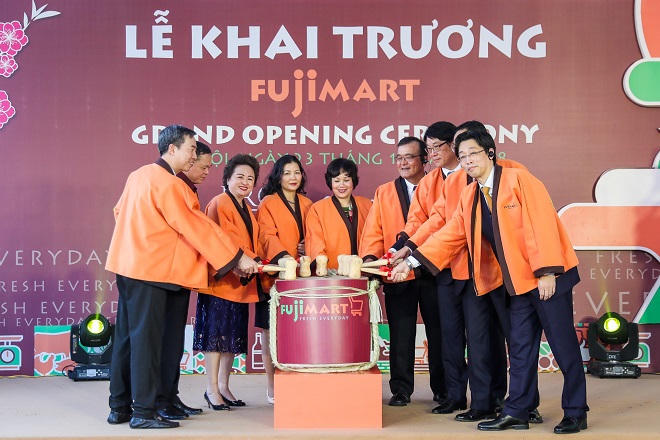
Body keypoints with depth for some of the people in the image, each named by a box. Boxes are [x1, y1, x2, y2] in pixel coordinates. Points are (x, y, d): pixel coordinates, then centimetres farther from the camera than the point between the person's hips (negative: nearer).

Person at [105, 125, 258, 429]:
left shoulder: (139, 175, 13)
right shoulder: (169, 184, -15)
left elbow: (120, 211, 23)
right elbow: (197, 227, -16)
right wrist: (237, 259, -12)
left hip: (128, 267, 9)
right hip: (151, 271, -9)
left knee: (126, 338, 12)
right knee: (146, 340, -5)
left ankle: (120, 407, 18)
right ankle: (143, 412, -2)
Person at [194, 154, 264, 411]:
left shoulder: (247, 209, 19)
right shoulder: (219, 204, -8)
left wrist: (258, 262, 4)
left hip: (241, 282, 9)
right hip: (221, 280, -9)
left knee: (233, 336, 11)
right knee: (216, 333, -5)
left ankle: (224, 386, 20)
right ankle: (212, 390, 1)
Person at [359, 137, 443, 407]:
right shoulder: (383, 193, 12)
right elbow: (374, 232, 7)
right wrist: (370, 257, -11)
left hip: (432, 273, -1)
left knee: (437, 331, 7)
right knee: (400, 334, 2)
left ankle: (443, 389, 18)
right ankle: (401, 390, 10)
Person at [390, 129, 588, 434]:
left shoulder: (519, 179, -12)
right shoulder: (469, 197, 9)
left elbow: (541, 224, -17)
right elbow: (449, 236, 10)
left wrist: (547, 272, -22)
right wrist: (411, 262, 3)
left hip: (547, 278, -7)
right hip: (517, 282, 7)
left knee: (563, 345, 0)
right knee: (520, 348, 10)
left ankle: (575, 414, 11)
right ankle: (517, 412, 16)